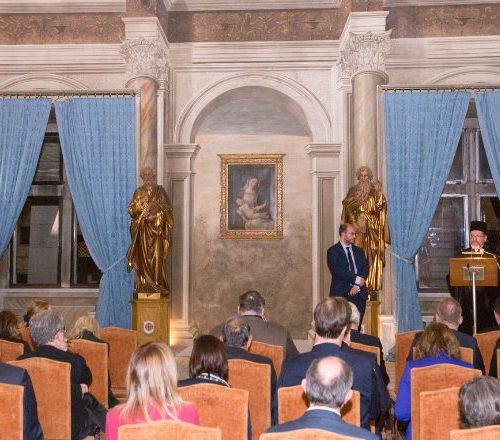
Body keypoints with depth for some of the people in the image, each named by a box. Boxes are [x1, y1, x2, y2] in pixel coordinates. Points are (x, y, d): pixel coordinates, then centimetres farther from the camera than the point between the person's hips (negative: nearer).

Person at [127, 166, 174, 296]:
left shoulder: (160, 190, 7)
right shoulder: (139, 192, 11)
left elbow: (168, 208, 3)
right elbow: (131, 210, 4)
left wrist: (155, 215, -11)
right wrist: (140, 203, -12)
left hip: (157, 228, -1)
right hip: (142, 229, 1)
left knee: (157, 257, -7)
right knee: (143, 256, -3)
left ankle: (158, 285, -4)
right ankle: (143, 285, -1)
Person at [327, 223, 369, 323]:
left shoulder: (359, 251, 17)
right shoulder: (333, 251, 1)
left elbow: (365, 269, 6)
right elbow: (337, 270, -12)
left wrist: (357, 286, -9)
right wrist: (356, 279, -17)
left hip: (359, 293, 5)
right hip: (341, 293, -4)